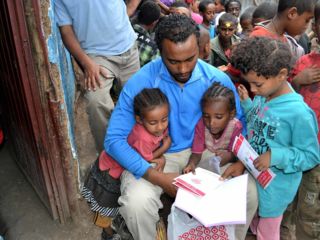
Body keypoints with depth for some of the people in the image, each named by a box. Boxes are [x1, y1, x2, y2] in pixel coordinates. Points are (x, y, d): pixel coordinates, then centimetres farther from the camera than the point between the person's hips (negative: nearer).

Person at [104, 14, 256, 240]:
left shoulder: (218, 79, -11)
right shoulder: (140, 83, -20)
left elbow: (239, 122, 2)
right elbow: (114, 139, -19)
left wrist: (241, 160, -17)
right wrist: (158, 177, -28)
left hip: (202, 151, 3)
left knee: (249, 193, -14)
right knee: (137, 202, -30)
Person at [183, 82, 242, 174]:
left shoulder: (236, 127, -24)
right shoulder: (201, 125, -21)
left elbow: (234, 153, -19)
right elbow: (197, 152, -19)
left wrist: (229, 156, -44)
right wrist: (191, 164, -42)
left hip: (226, 164, 0)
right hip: (206, 161, 0)